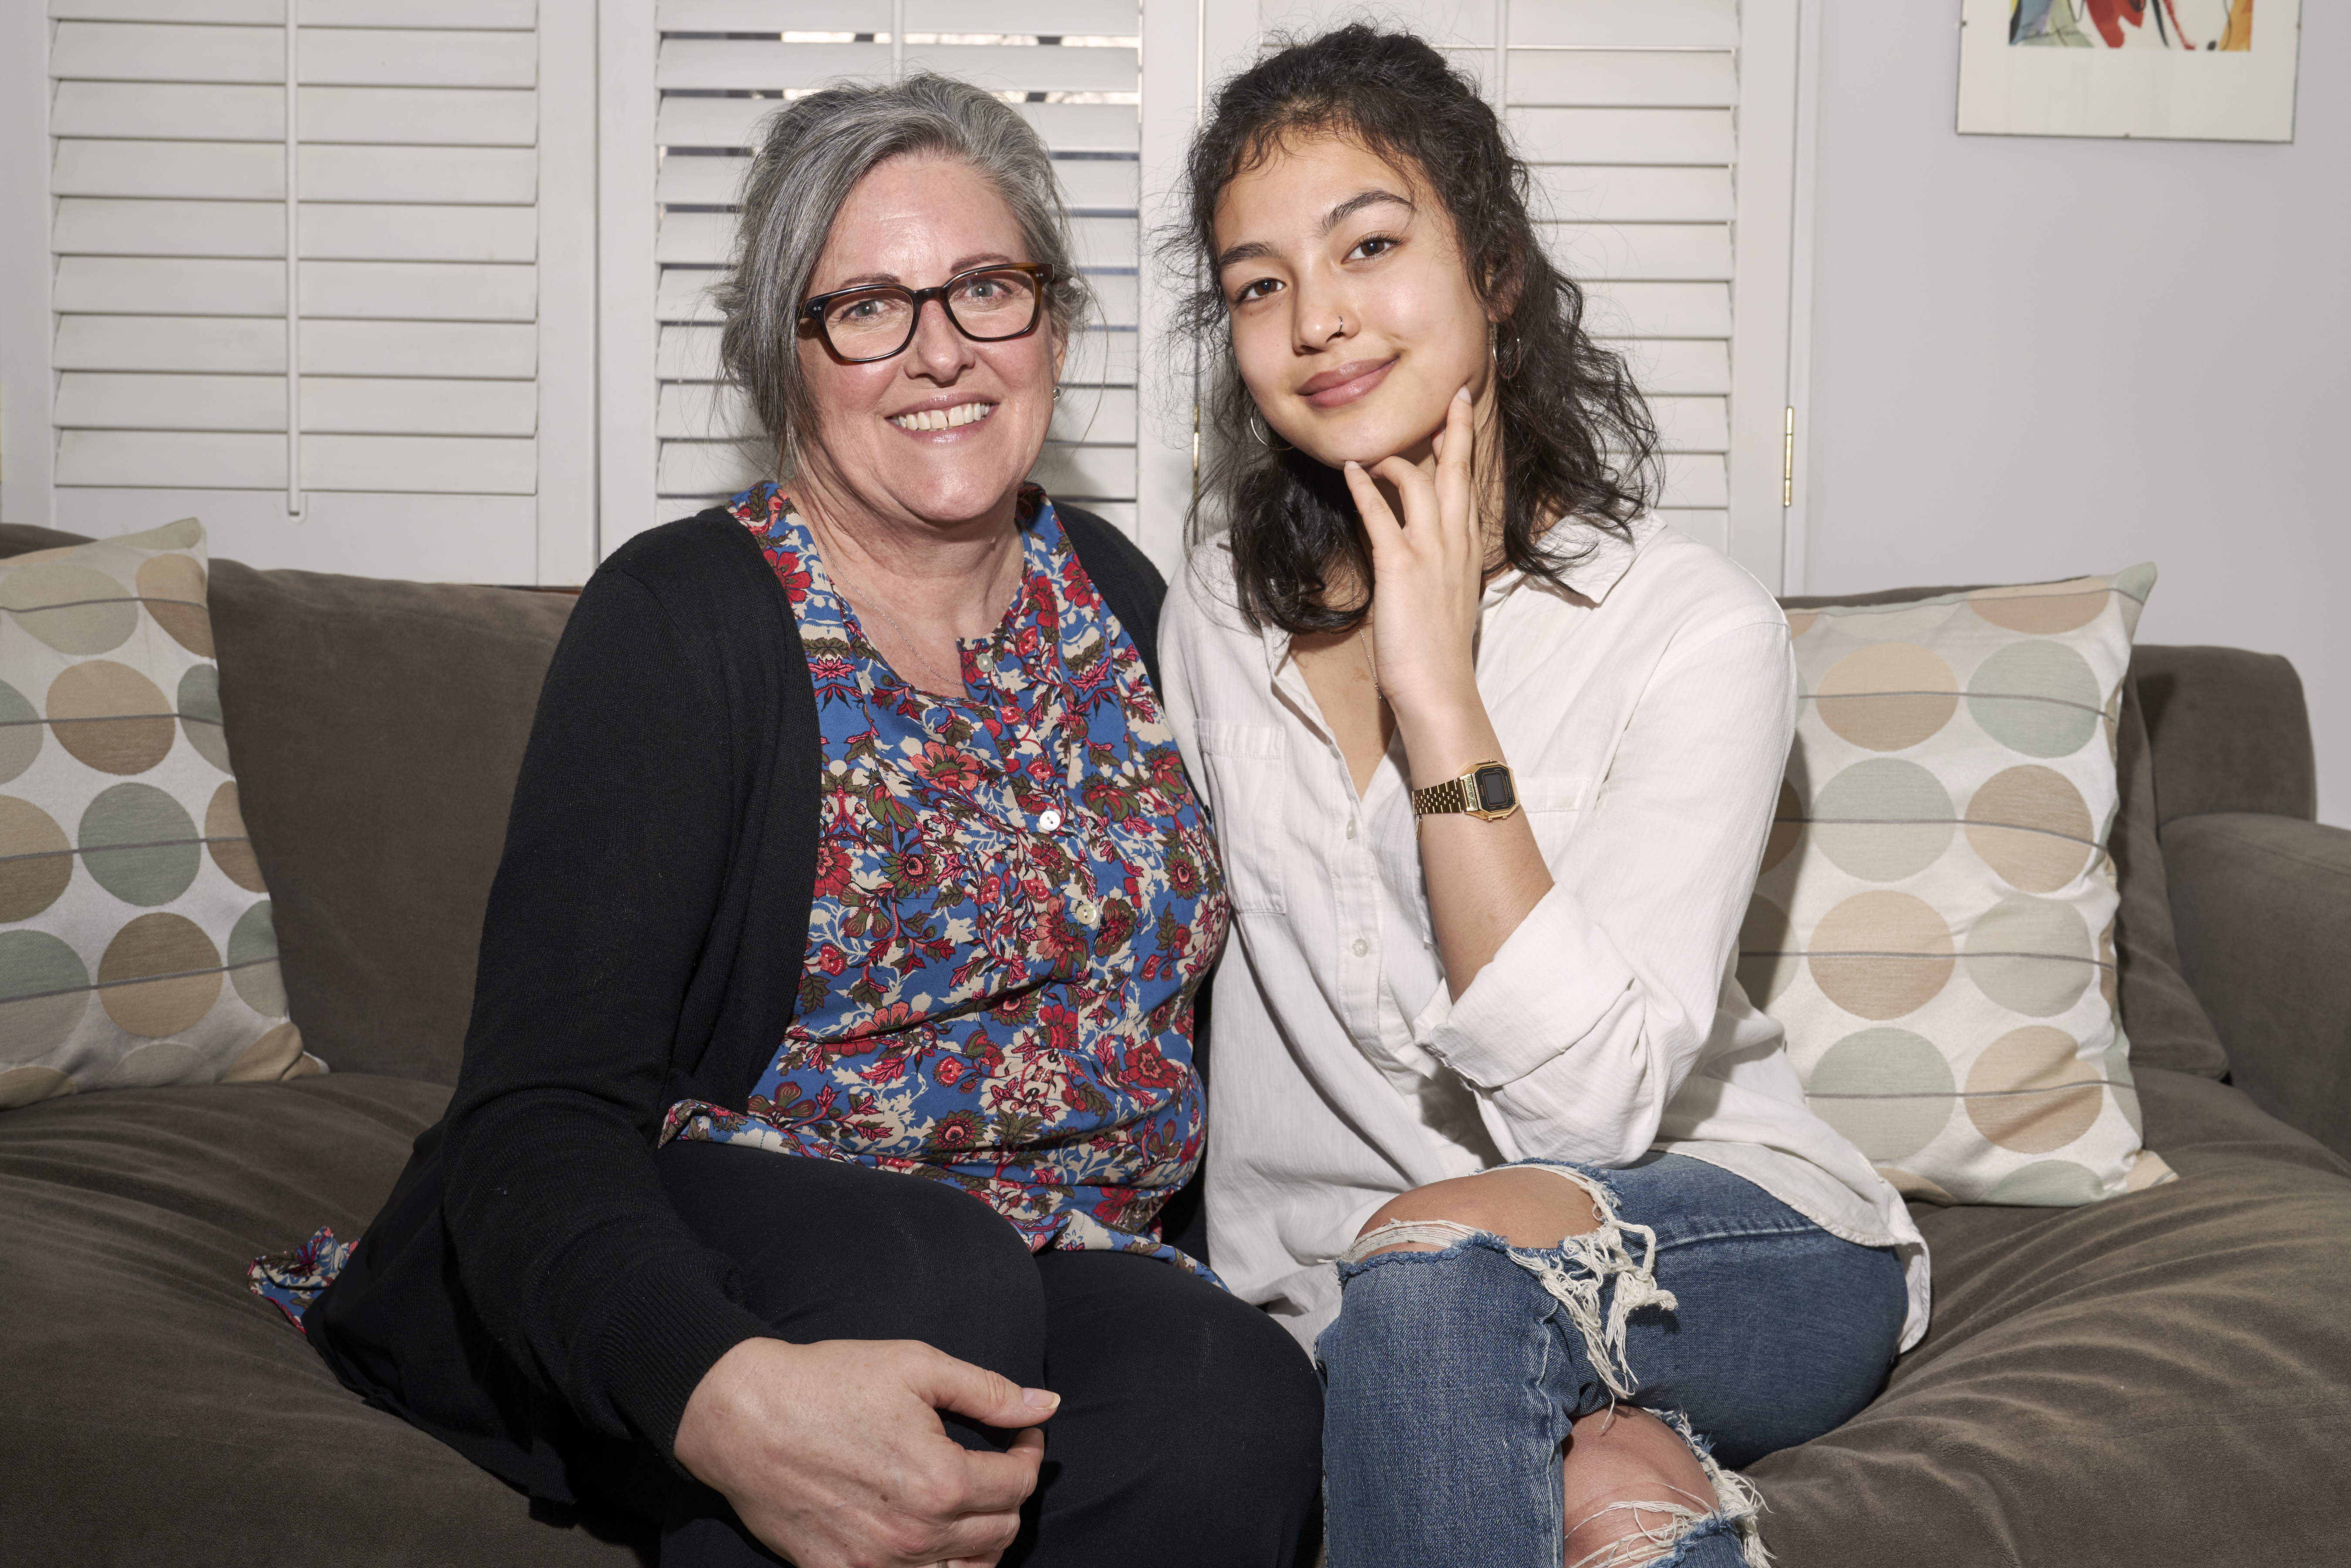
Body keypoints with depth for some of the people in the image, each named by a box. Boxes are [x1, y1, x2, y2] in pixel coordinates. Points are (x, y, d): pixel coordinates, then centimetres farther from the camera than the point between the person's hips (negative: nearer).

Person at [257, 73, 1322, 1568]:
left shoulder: (1109, 591, 9)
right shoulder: (683, 617, -9)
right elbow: (539, 1115, -19)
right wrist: (724, 1393, -39)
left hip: (1052, 1271, 4)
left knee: (1242, 1400, -29)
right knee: (928, 1272, -36)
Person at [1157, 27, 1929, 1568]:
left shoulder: (1696, 629, -12)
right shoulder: (1219, 620, 3)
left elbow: (1587, 1102, -21)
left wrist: (1438, 694, -23)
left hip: (1748, 1243, -3)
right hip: (1349, 1306, 3)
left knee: (1432, 1259, -35)